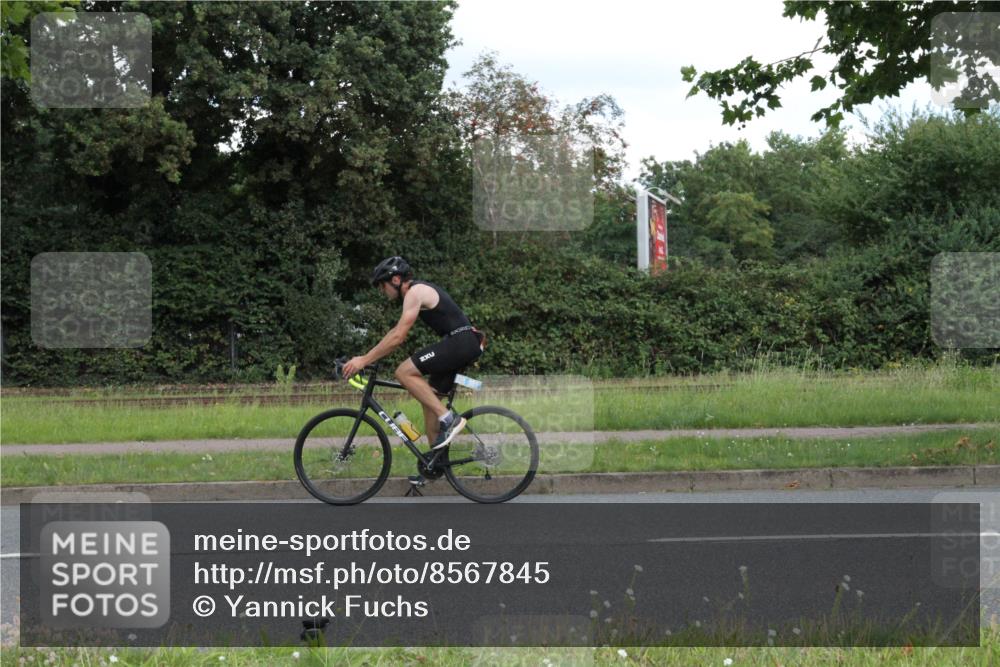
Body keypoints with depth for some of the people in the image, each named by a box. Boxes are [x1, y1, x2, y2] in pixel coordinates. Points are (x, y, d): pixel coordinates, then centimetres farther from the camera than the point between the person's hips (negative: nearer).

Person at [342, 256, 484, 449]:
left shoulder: (415, 292, -10)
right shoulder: (418, 291, 22)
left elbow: (397, 337, -16)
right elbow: (395, 332, 26)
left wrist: (364, 360, -12)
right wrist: (365, 358, 22)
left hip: (460, 341, -10)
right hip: (467, 344, 10)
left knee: (404, 372, -14)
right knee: (429, 397, 13)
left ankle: (448, 419, -16)